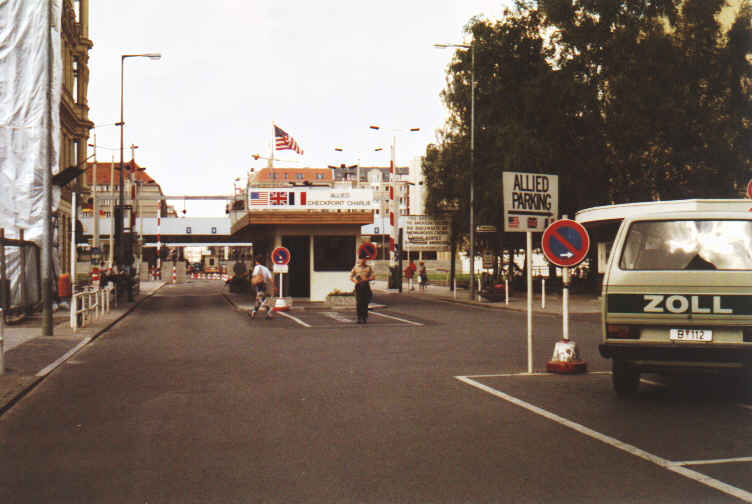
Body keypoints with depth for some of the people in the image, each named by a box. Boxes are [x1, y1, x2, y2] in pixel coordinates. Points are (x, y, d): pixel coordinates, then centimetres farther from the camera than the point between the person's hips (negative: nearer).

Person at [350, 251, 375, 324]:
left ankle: (365, 318, 4)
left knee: (365, 303, -2)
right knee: (359, 303, -2)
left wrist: (366, 279, -15)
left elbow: (373, 277, 1)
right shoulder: (355, 268, 7)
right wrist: (355, 281, -11)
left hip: (366, 286, 0)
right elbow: (351, 276, 9)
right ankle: (359, 318, 3)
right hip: (358, 286, 0)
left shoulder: (368, 268, 5)